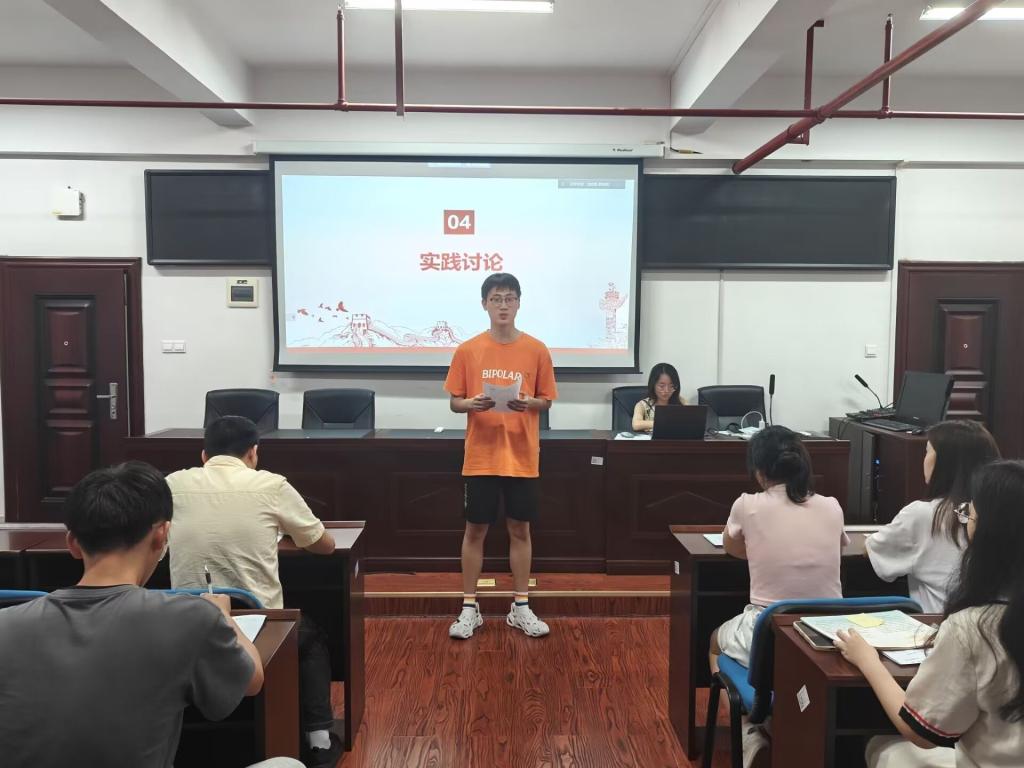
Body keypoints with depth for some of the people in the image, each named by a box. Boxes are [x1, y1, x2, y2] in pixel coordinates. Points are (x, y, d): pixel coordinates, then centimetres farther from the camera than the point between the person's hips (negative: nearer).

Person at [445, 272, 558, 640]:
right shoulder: (467, 350, -1)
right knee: (475, 530, 7)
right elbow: (454, 401, 4)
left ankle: (521, 608, 23)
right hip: (481, 457, 0)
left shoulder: (537, 350, 0)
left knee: (520, 530, 9)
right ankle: (469, 608, 20)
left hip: (522, 458, 1)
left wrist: (528, 403, -16)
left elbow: (546, 400, 6)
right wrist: (472, 403, -18)